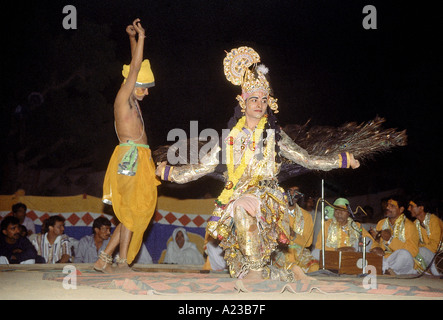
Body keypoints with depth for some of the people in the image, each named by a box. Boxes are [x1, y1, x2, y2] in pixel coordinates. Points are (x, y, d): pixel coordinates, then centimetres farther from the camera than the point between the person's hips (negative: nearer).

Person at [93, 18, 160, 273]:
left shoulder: (132, 101, 18)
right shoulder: (123, 98, -4)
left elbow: (137, 67, 26)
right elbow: (135, 68, -9)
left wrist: (133, 39, 24)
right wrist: (140, 37, -6)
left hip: (140, 161, 9)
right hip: (130, 159, -9)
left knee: (135, 213, 7)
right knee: (131, 212, -8)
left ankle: (105, 259, 8)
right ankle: (123, 262, -4)